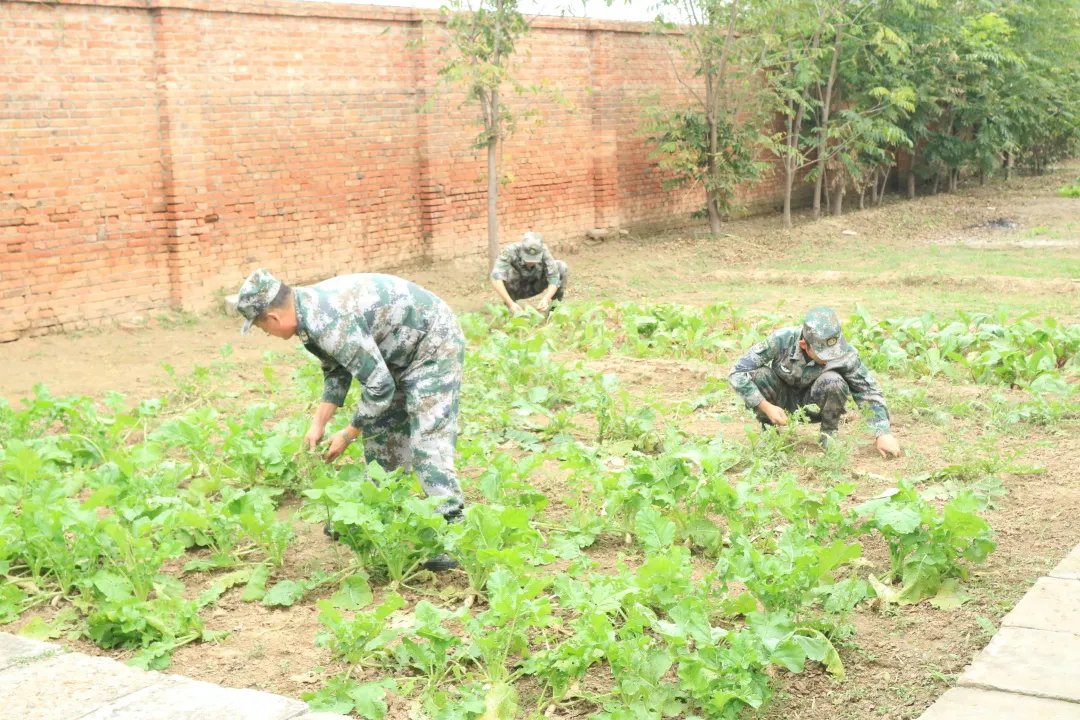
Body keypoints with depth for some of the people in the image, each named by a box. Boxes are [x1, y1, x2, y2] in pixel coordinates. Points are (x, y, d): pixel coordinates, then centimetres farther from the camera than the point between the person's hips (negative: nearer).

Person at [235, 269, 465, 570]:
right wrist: (318, 423, 3)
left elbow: (379, 386, -27)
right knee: (378, 432, 15)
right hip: (399, 353, 10)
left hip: (433, 344, -10)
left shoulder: (329, 321, -32)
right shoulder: (308, 311, -2)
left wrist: (347, 435, -14)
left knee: (428, 442, -15)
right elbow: (337, 370, 11)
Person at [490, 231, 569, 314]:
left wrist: (545, 299, -48)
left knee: (562, 267, -20)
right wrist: (510, 303, -56)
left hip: (534, 287, 2)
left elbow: (554, 279, -31)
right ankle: (509, 309, -8)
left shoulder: (543, 252, -31)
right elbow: (495, 279, -48)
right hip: (515, 290, -1)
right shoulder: (510, 251, -37)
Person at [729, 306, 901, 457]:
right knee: (756, 376, -33)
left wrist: (884, 434, -25)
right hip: (783, 396, 0)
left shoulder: (844, 354, -29)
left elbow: (870, 390, -18)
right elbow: (737, 372, -28)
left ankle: (829, 432, -5)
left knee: (834, 381, -34)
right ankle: (768, 428, -4)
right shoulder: (782, 340, -32)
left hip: (812, 401, 0)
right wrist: (766, 407, -31)